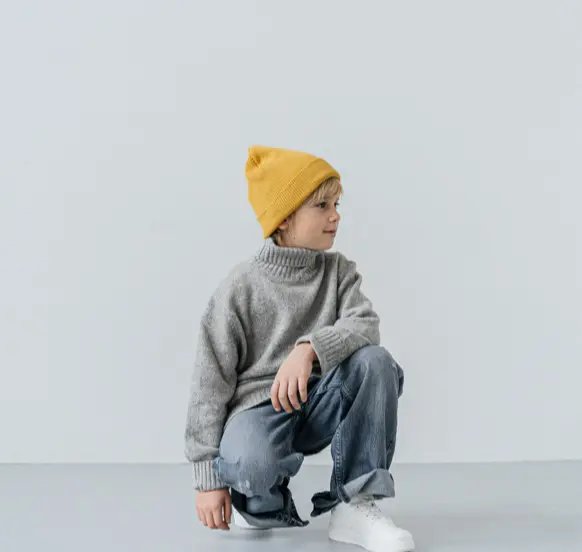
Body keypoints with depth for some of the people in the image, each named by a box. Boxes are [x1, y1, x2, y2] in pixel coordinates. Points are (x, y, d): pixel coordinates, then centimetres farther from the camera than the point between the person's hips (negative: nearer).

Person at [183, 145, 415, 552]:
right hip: (259, 405, -4)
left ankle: (355, 505, -18)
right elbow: (211, 381, -8)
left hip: (317, 402, 4)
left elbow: (365, 326, -16)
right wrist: (208, 476, -12)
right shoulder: (242, 286, -7)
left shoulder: (339, 270, 5)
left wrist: (309, 349, -37)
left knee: (375, 361, -25)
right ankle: (265, 504, 2)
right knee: (250, 461, -39)